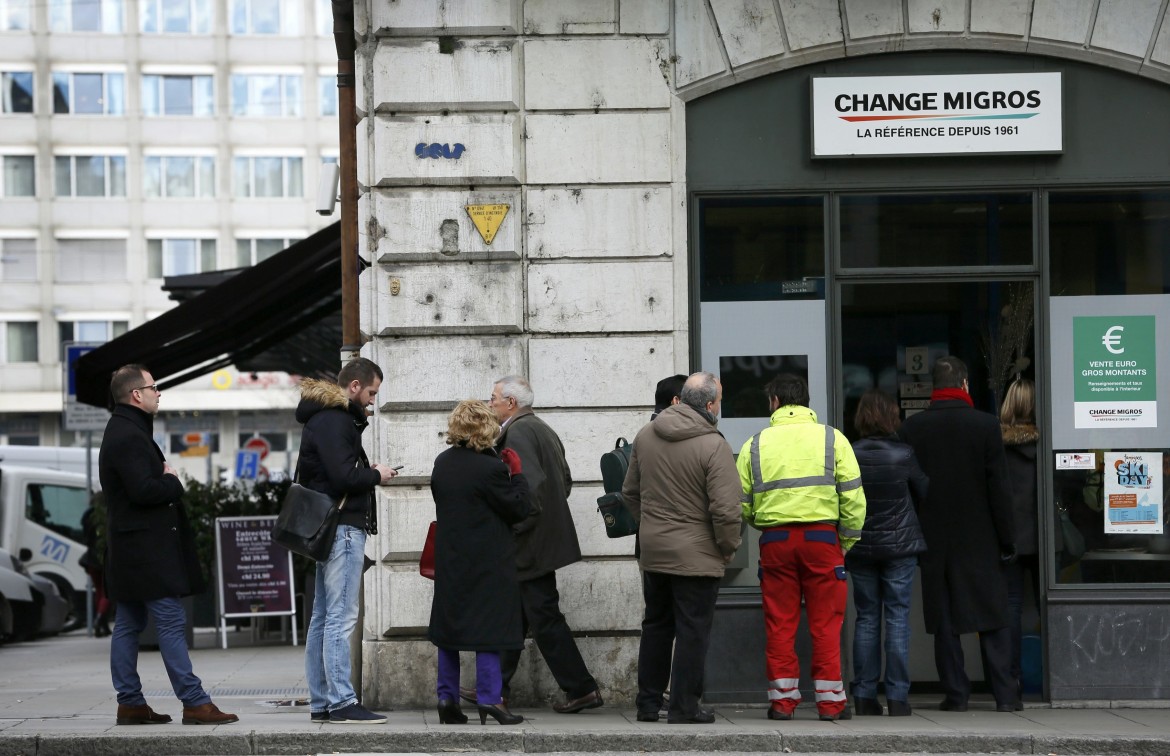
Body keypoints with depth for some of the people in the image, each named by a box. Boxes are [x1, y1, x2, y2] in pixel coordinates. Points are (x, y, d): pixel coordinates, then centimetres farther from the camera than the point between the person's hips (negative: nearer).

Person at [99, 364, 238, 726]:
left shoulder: (123, 431, 18)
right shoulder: (129, 436, -16)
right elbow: (143, 490, -24)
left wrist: (166, 480, 4)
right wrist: (172, 481, -8)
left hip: (130, 546, 11)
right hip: (145, 548, -11)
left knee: (129, 624, 10)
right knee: (171, 621, -10)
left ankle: (129, 703, 14)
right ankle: (194, 702, -10)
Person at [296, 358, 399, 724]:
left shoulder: (325, 416, 19)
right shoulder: (333, 421, -14)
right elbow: (343, 476, -22)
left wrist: (366, 472, 7)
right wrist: (376, 475, -6)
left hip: (327, 528, 11)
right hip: (343, 526, -11)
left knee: (323, 617, 11)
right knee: (341, 618, -10)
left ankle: (320, 703, 14)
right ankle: (342, 703, -10)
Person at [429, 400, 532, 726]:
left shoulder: (442, 463, 3)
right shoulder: (491, 468, -17)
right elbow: (519, 509, -12)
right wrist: (516, 474, 1)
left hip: (449, 558, 6)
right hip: (487, 561, -6)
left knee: (449, 623, 11)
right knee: (487, 625, -2)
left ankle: (446, 698, 13)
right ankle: (489, 698, -3)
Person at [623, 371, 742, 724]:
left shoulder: (645, 436, 4)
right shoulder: (713, 446, -17)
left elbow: (630, 492, 14)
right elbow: (726, 509, -19)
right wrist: (728, 548, -4)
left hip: (652, 550, 6)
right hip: (695, 555, -6)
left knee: (655, 626, 16)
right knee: (692, 631, 2)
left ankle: (648, 703, 21)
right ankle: (684, 707, 4)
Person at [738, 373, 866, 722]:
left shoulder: (756, 445, 5)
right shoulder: (832, 438, 3)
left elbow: (740, 501, 4)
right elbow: (853, 496, -2)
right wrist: (846, 541, 7)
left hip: (775, 539, 1)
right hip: (821, 536, -1)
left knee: (779, 623, 7)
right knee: (826, 623, 4)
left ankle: (782, 699, 8)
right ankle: (830, 700, 5)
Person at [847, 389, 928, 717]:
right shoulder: (903, 455, -9)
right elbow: (924, 494, 4)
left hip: (861, 547, 2)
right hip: (900, 545, -2)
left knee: (866, 619, 8)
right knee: (897, 618, 2)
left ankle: (864, 695, 8)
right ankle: (897, 696, 0)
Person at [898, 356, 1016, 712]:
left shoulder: (912, 428, -2)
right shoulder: (986, 425, -7)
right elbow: (999, 488, -6)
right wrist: (1007, 541, 1)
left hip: (933, 539, 1)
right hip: (979, 539, -1)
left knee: (944, 619, 6)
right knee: (993, 619, 6)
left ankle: (955, 693, 5)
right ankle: (1004, 694, 3)